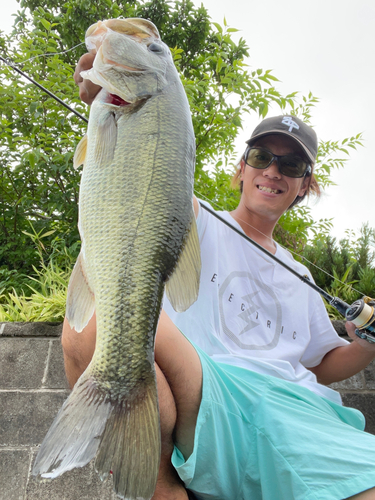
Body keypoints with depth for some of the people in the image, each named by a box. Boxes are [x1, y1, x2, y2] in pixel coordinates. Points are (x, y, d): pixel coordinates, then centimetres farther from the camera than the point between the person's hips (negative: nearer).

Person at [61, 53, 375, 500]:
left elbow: (323, 365, 31)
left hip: (295, 413, 3)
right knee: (97, 312, -31)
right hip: (207, 399, -2)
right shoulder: (196, 225, 12)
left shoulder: (299, 277, 27)